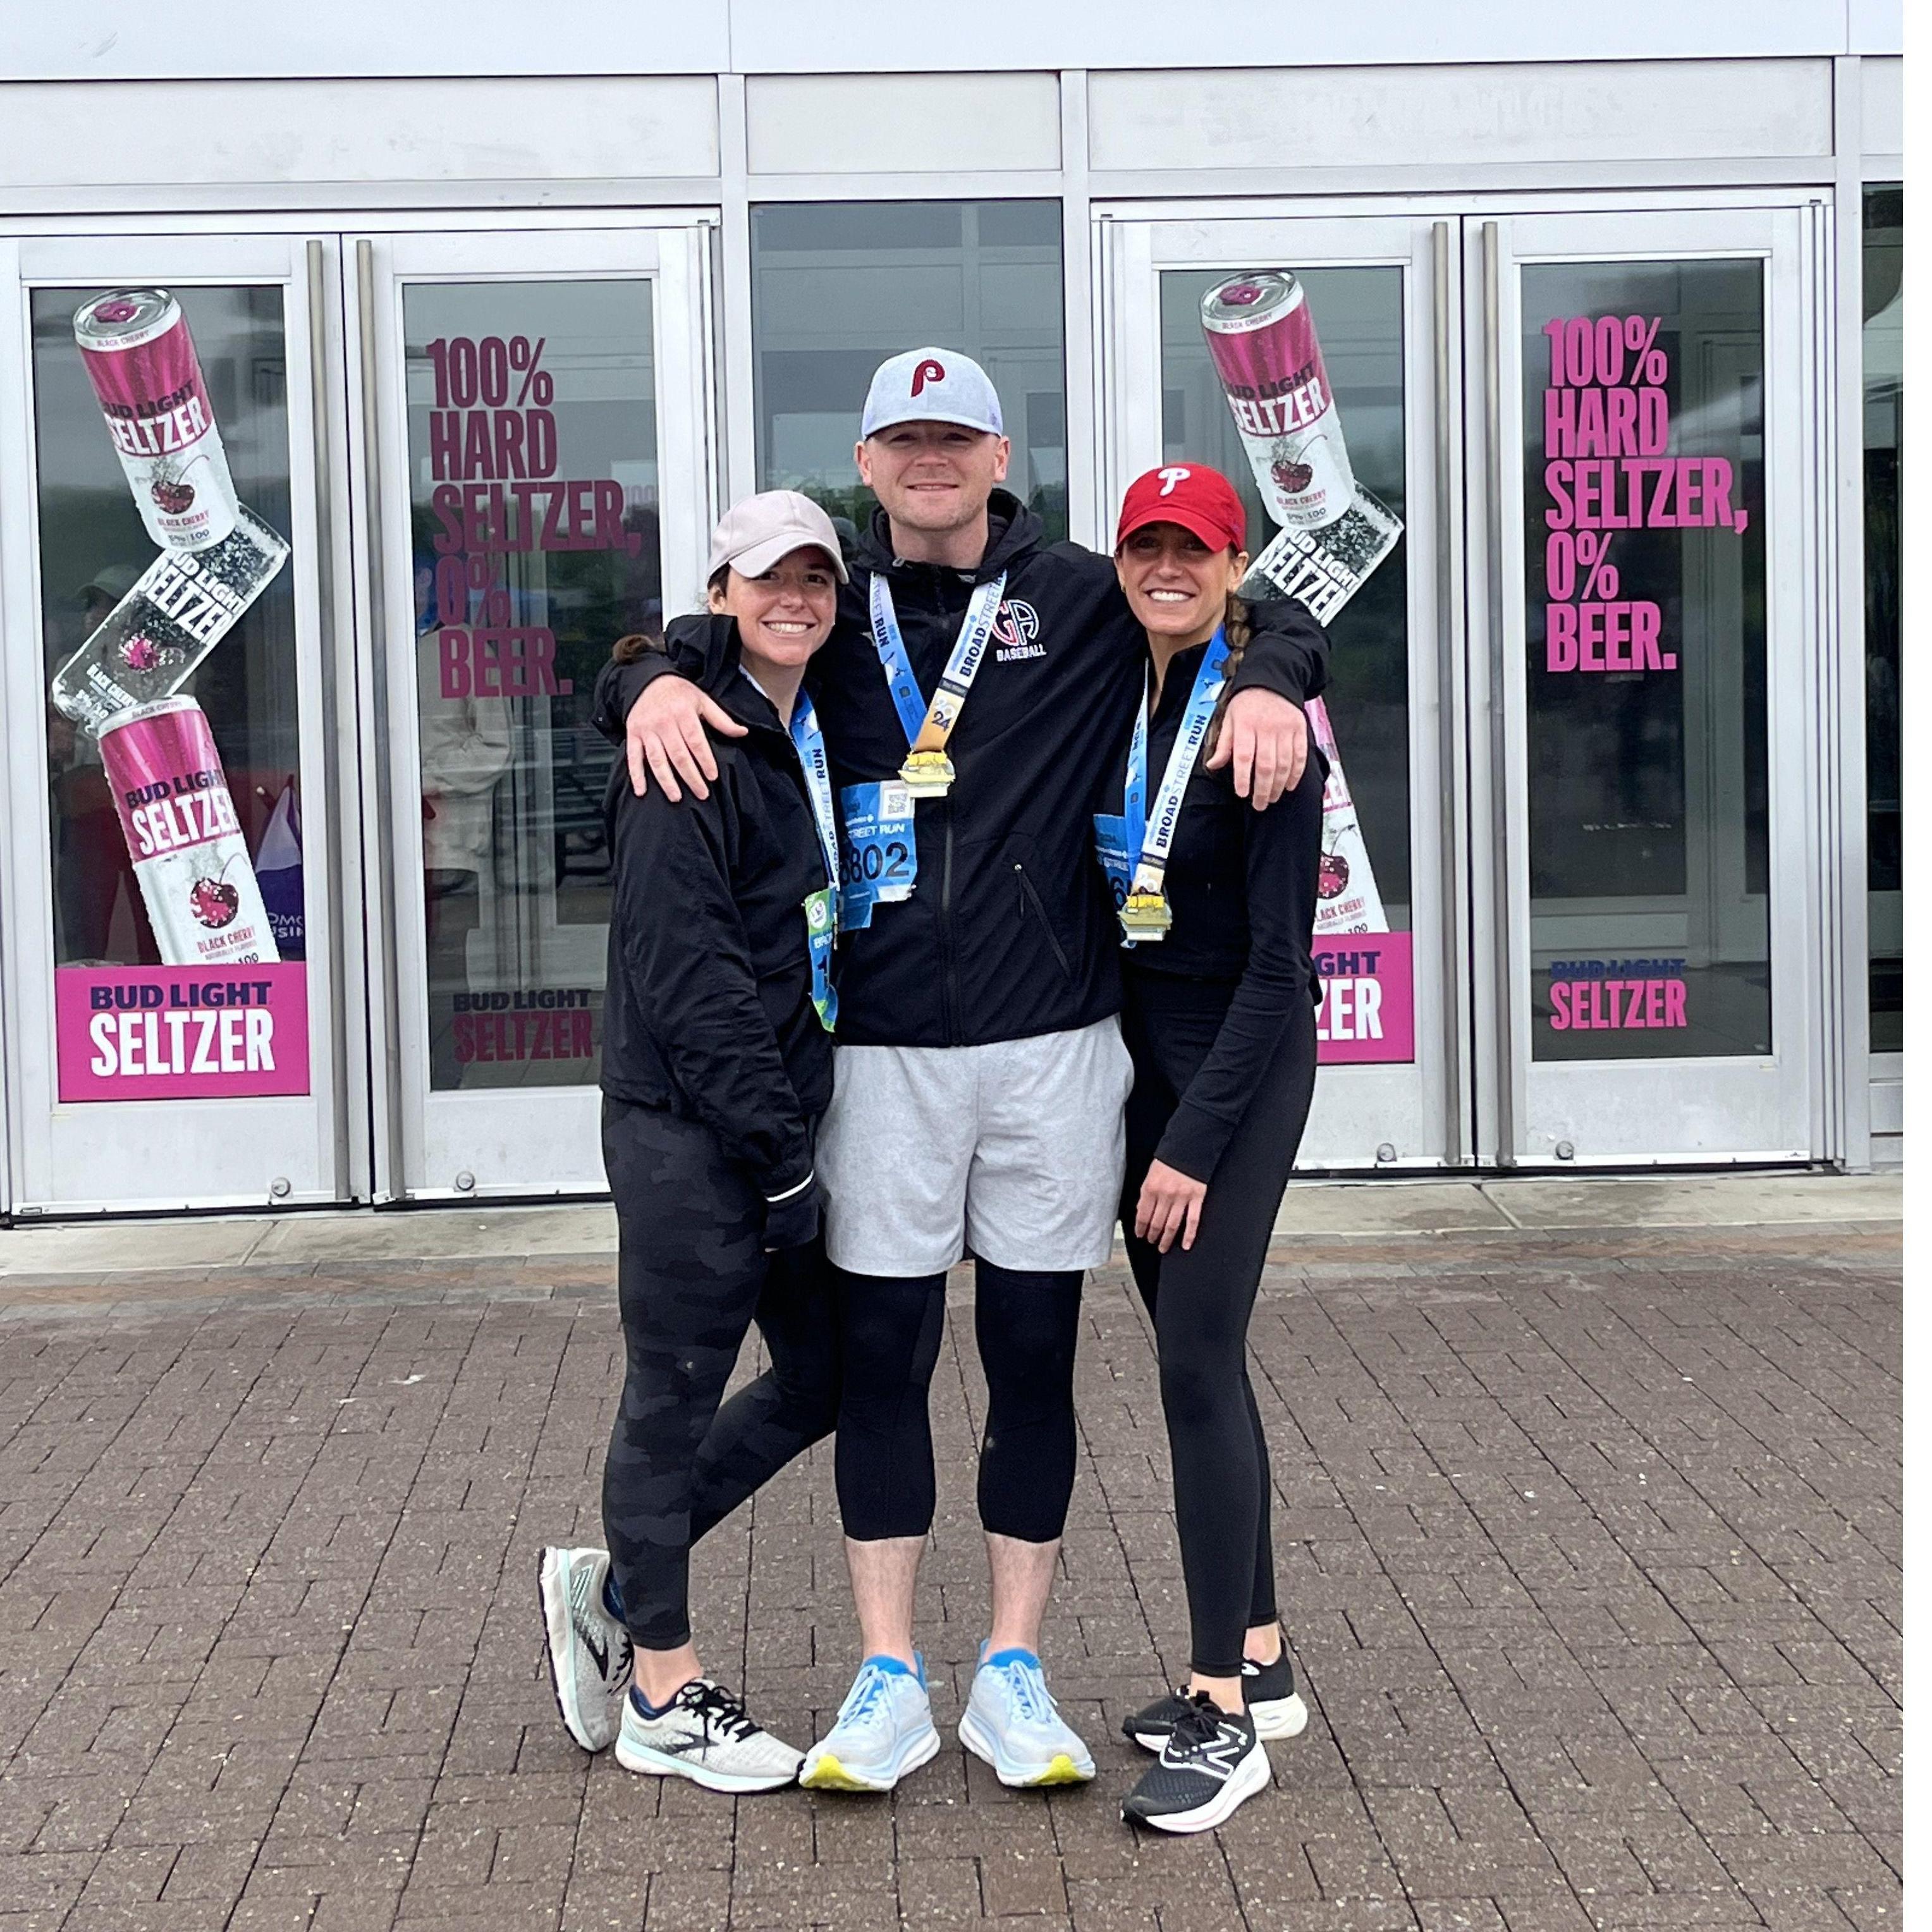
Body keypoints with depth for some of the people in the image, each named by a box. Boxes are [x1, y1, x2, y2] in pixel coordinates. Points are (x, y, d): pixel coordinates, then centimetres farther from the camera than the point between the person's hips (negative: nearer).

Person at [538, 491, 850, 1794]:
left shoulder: (816, 735, 13)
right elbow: (686, 972, -18)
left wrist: (799, 1132, 10)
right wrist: (776, 1147, -18)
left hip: (786, 1120, 9)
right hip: (688, 1131, -9)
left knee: (823, 1373, 13)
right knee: (677, 1394, 3)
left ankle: (613, 1589, 29)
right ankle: (663, 1695, 18)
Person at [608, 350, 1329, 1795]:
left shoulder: (1085, 602, 4)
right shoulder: (834, 616, 9)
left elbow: (1275, 620, 9)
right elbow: (673, 646, 15)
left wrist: (1269, 686, -13)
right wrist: (658, 685, -9)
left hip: (1055, 1045, -1)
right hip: (883, 1051, 1)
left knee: (1034, 1352, 6)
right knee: (881, 1353, 3)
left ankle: (1016, 1673, 18)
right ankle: (890, 1681, 14)